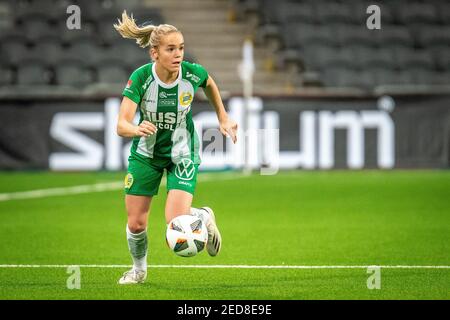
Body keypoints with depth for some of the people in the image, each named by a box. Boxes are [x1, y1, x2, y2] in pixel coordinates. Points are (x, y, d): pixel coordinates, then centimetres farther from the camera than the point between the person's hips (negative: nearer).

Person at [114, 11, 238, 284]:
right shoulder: (141, 77, -25)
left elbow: (210, 84, 7)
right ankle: (139, 269, 37)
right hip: (146, 154, 0)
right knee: (136, 223, 4)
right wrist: (137, 129, -53)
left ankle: (204, 217, 21)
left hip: (183, 154, 0)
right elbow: (122, 125, -32)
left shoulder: (193, 73, -20)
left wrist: (223, 117, 11)